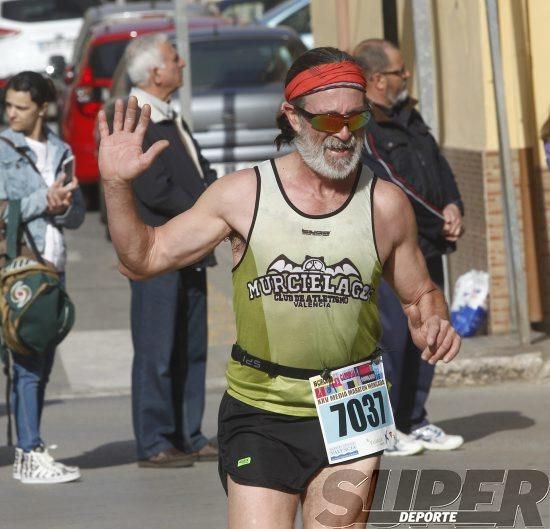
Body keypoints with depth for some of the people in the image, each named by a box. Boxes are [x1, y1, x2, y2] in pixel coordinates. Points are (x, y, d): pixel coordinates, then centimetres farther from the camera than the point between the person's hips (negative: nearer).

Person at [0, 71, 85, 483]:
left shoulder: (61, 152, 14)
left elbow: (78, 214, 12)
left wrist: (62, 206, -9)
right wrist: (43, 201, -11)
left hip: (53, 266, 6)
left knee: (42, 363, 8)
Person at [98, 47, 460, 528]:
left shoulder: (385, 204, 2)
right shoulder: (242, 194, -1)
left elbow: (420, 294, 15)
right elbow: (144, 258, 4)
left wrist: (434, 324, -7)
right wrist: (117, 185, -10)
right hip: (259, 416, -1)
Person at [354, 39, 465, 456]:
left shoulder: (408, 117, 17)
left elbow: (438, 165, 16)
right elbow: (391, 187, -18)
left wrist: (454, 206, -3)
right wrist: (441, 222, -13)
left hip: (427, 248, 9)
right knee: (390, 335, -9)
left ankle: (415, 422, 18)